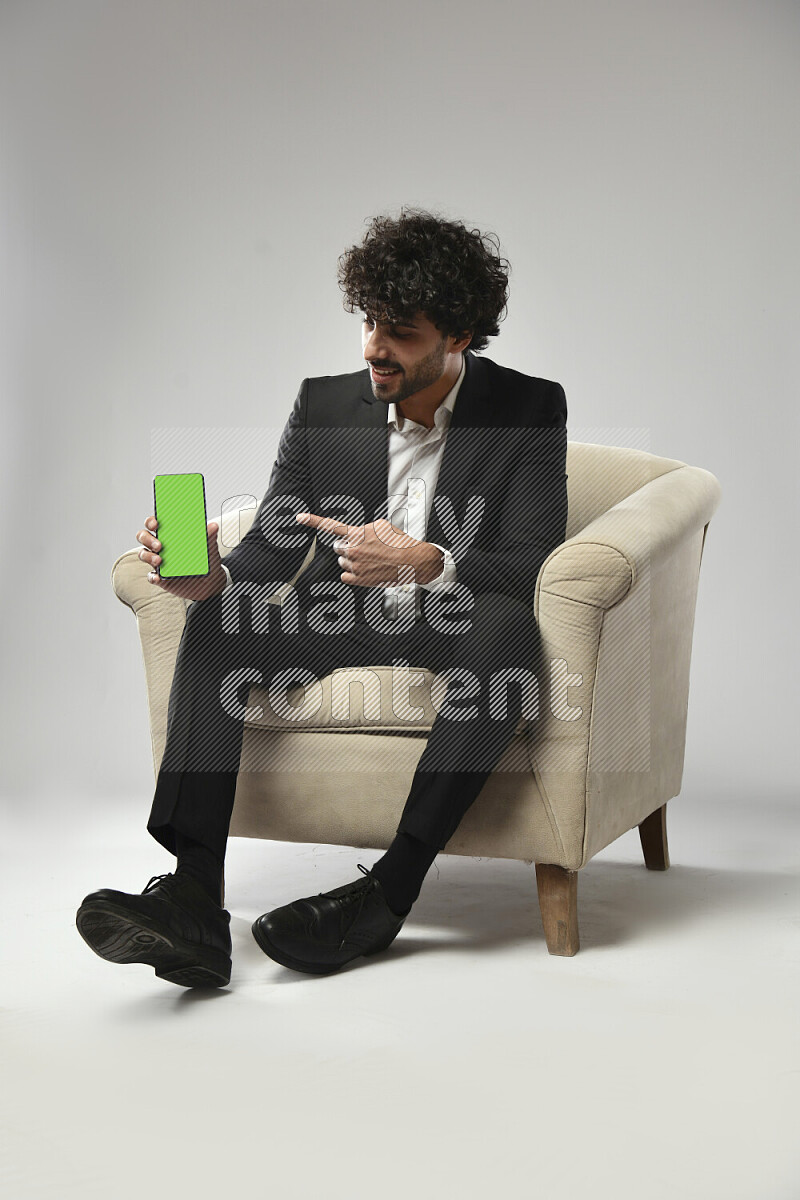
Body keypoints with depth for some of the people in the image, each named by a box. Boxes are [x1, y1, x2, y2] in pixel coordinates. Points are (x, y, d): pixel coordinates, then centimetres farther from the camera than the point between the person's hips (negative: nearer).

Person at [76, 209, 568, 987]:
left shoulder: (530, 411, -6)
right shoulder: (325, 406, 4)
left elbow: (533, 567, -15)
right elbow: (274, 544, 1)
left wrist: (425, 565, -34)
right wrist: (216, 576, -24)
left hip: (453, 629, -3)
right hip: (340, 622, 3)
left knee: (505, 623, -37)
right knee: (216, 622, -23)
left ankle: (386, 894, -35)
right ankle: (193, 903, -35)